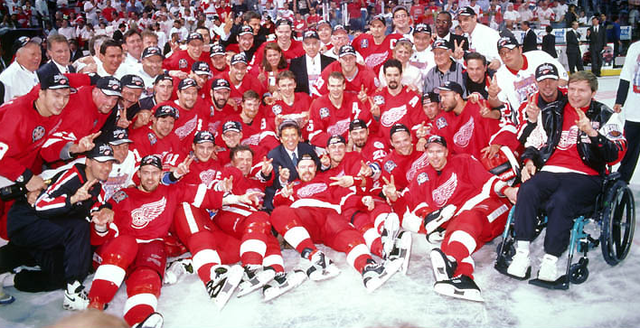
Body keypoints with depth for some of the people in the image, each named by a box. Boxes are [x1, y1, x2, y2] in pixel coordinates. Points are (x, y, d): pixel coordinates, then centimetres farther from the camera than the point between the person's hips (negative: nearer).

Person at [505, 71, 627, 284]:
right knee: (527, 191, -30)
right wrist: (529, 161, 5)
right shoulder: (552, 113, 20)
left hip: (585, 177, -3)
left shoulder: (606, 116, 10)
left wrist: (592, 133, -16)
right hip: (549, 171, 3)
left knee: (561, 201, -35)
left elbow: (615, 155, -2)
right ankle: (522, 254, -29)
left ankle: (551, 259, -28)